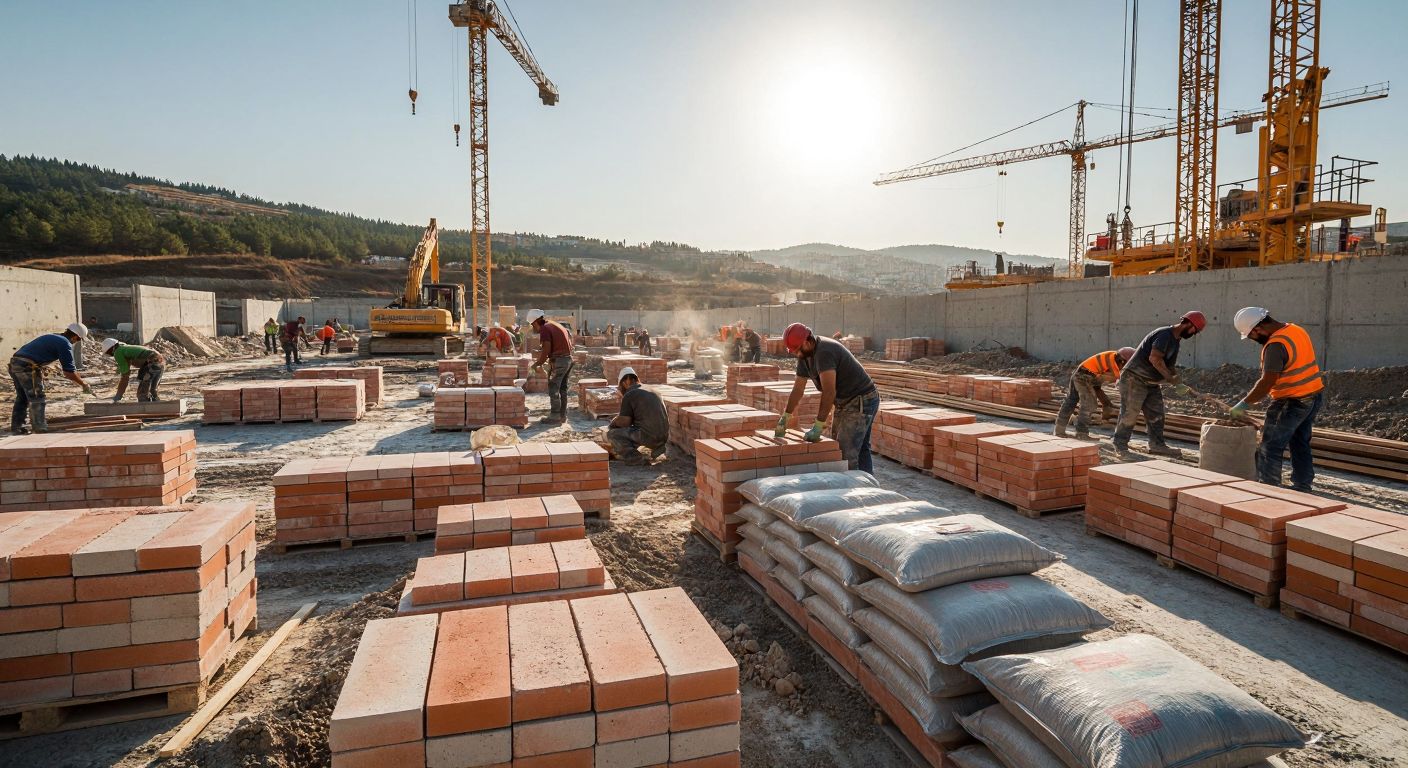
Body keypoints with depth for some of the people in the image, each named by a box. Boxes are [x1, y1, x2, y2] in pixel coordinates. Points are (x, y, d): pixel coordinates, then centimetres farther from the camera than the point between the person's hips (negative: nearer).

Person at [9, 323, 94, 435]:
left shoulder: (52, 337, 21)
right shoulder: (65, 344, -7)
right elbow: (69, 373, -8)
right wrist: (84, 384, 4)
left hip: (14, 362, 9)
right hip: (27, 366, -9)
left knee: (22, 398, 20)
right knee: (37, 399, -1)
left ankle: (17, 427, 27)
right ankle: (39, 429, 3)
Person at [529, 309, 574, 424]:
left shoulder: (545, 329, -10)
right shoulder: (555, 325, 19)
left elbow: (546, 350, -17)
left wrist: (537, 364, -5)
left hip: (558, 360, -9)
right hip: (568, 358, 9)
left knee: (553, 389, -1)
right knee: (562, 388, 15)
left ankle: (555, 416, 3)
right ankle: (563, 415, 20)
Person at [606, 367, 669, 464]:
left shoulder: (628, 395, -5)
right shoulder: (652, 392, 18)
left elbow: (624, 422, -8)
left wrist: (613, 423, 13)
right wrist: (622, 415, 33)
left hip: (648, 437, -8)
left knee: (611, 434, 4)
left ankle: (634, 457, -9)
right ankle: (657, 447, 14)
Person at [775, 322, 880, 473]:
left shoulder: (824, 352, -25)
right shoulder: (804, 356, 5)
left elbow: (829, 392, -29)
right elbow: (798, 390, 10)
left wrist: (818, 426, -27)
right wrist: (784, 418, 7)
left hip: (861, 402, -10)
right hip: (845, 403, 10)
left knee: (846, 455, -13)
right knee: (861, 451, 16)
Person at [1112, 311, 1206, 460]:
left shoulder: (1175, 340, 16)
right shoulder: (1164, 334, -16)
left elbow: (1171, 366, 19)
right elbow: (1154, 358, -27)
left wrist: (1179, 384, 2)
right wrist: (1171, 379, -22)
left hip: (1152, 382, 10)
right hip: (1134, 379, -10)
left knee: (1156, 414, 10)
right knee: (1129, 414, -7)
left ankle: (1157, 444, 19)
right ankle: (1120, 447, -2)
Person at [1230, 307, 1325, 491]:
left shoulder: (1275, 345, -23)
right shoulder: (1296, 329, 7)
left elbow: (1267, 383, -26)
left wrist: (1244, 403, -19)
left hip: (1293, 402, -10)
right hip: (1315, 394, 10)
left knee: (1271, 446, -2)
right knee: (1301, 444, 18)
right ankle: (1303, 486, 25)